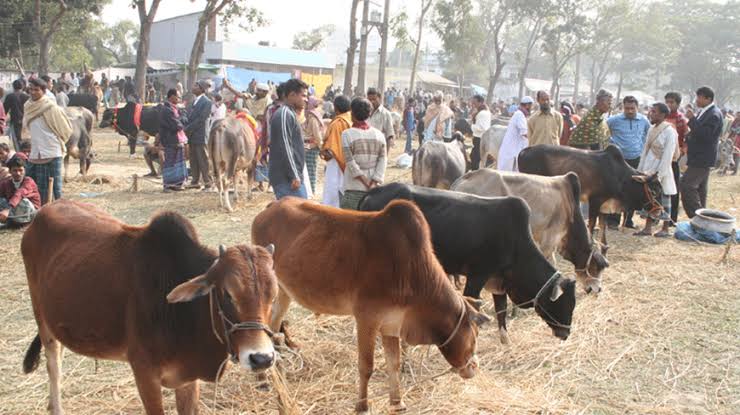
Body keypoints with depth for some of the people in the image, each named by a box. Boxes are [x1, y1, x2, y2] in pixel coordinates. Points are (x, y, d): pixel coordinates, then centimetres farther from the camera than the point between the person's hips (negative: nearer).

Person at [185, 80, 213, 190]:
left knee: (203, 161, -4)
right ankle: (195, 181, 22)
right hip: (192, 136, 8)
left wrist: (187, 129, -15)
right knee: (193, 160, 13)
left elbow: (201, 119, -16)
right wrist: (186, 129, 0)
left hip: (200, 136, -8)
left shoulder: (206, 102, -11)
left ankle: (209, 184, 3)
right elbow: (190, 116, 15)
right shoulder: (195, 101, 15)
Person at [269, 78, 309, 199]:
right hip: (287, 179, -10)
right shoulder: (284, 114, -13)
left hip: (292, 176, 10)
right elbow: (284, 148, -19)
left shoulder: (290, 114, 18)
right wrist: (294, 176, -20)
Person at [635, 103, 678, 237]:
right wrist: (640, 169, 9)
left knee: (663, 200, 3)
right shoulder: (652, 129, 9)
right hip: (648, 170, 7)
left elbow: (668, 156, -15)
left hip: (661, 171, -7)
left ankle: (665, 229, 13)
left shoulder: (670, 131, -12)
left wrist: (659, 174, -18)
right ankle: (648, 228, 15)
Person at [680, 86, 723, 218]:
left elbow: (705, 134, -27)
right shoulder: (703, 112, 11)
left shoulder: (714, 114, -18)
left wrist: (692, 119, -25)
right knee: (700, 188, 16)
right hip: (700, 157, 10)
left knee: (687, 185, -15)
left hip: (702, 159, -10)